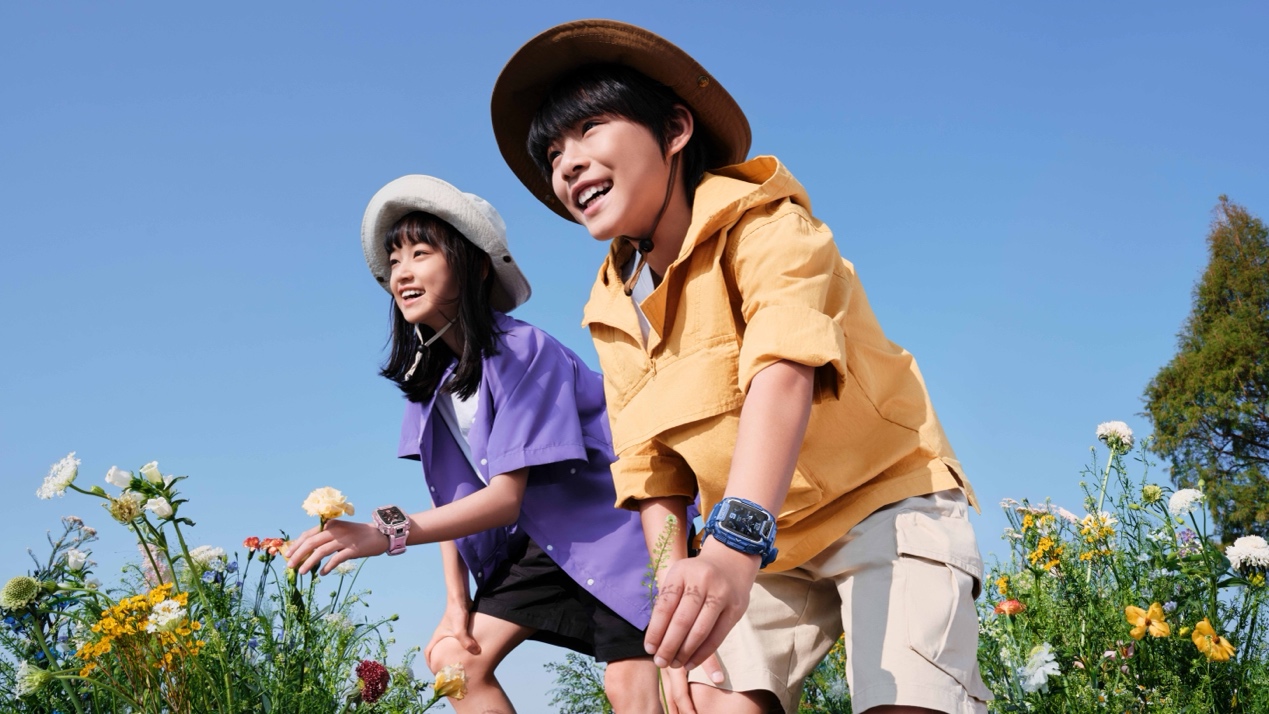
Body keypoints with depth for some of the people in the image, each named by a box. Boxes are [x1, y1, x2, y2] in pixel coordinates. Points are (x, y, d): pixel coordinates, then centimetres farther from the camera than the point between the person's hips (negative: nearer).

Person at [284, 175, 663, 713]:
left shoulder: (522, 351, -24)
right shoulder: (433, 375, 0)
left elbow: (506, 496, -28)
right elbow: (453, 496, 0)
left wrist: (387, 532, -38)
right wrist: (457, 600, -10)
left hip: (611, 523, -8)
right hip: (540, 537, 8)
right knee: (455, 657, 3)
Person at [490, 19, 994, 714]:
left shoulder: (759, 221, -16)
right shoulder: (616, 313, 4)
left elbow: (786, 370, -34)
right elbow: (650, 472, 4)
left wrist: (733, 546, -50)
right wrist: (684, 625, -10)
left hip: (883, 501, -5)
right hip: (762, 541, 6)